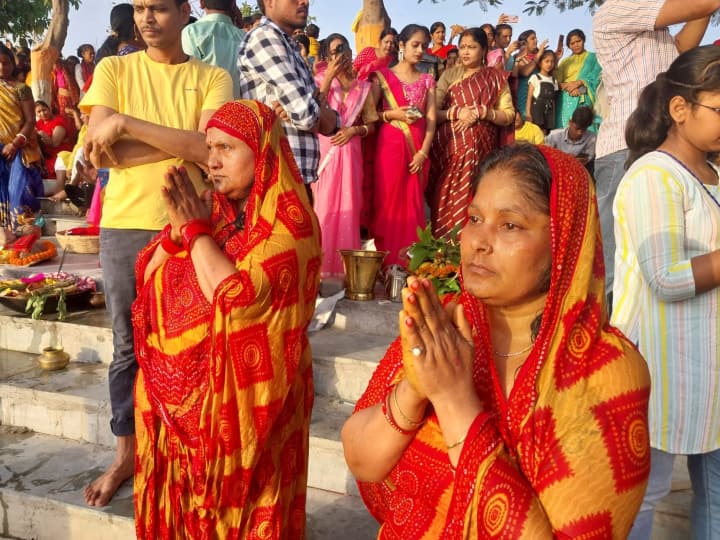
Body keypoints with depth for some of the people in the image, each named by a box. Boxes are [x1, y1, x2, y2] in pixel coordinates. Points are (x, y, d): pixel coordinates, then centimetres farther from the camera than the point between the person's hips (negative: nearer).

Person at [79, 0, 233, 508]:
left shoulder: (213, 78, 2)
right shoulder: (114, 69, 5)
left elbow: (209, 149, -14)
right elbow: (99, 151, -8)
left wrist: (126, 124, -15)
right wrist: (182, 143, -12)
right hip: (125, 225, 1)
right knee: (128, 346, 11)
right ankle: (127, 452, 27)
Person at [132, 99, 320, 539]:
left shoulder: (289, 223, -15)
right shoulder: (215, 210, 6)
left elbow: (236, 296, -26)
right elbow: (149, 276, 6)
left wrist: (196, 229, -16)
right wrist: (179, 226, -11)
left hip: (242, 392, -6)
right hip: (184, 388, 6)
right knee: (185, 501, 17)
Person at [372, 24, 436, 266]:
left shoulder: (427, 80, 12)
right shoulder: (384, 75, 5)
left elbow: (431, 119, 4)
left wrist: (423, 152, -7)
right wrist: (391, 114, -14)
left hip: (417, 148, 3)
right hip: (390, 144, -3)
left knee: (413, 204, 4)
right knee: (388, 201, -4)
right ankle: (387, 262, 2)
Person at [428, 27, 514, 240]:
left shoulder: (495, 77, 8)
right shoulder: (449, 75, 11)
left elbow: (508, 115, 3)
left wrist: (482, 113, -12)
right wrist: (456, 113, -13)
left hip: (481, 149, -1)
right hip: (450, 148, 1)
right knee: (448, 201, -5)